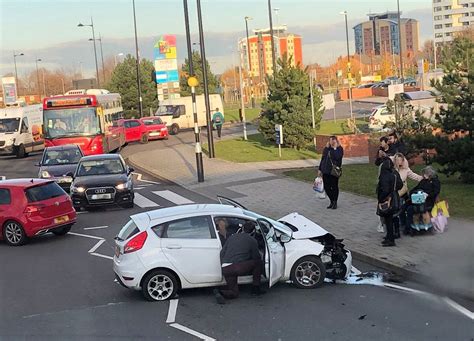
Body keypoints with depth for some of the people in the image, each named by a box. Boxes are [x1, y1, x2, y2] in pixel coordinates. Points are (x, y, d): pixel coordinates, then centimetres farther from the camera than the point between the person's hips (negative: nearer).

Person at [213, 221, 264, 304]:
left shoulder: (231, 237, 21)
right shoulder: (252, 240, 7)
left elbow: (222, 253, 18)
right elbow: (256, 257, 14)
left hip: (225, 269, 5)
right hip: (238, 268, -5)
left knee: (234, 293, 18)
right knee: (258, 262, 17)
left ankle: (220, 292, -12)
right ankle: (255, 288, 17)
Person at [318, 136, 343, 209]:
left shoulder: (339, 149, -4)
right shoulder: (327, 149, 10)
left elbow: (337, 157, -22)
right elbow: (323, 158, 15)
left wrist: (335, 148, -18)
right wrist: (320, 169, 13)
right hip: (325, 171, 5)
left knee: (334, 187, 4)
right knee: (326, 187, 7)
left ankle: (335, 203, 19)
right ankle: (332, 201, 23)